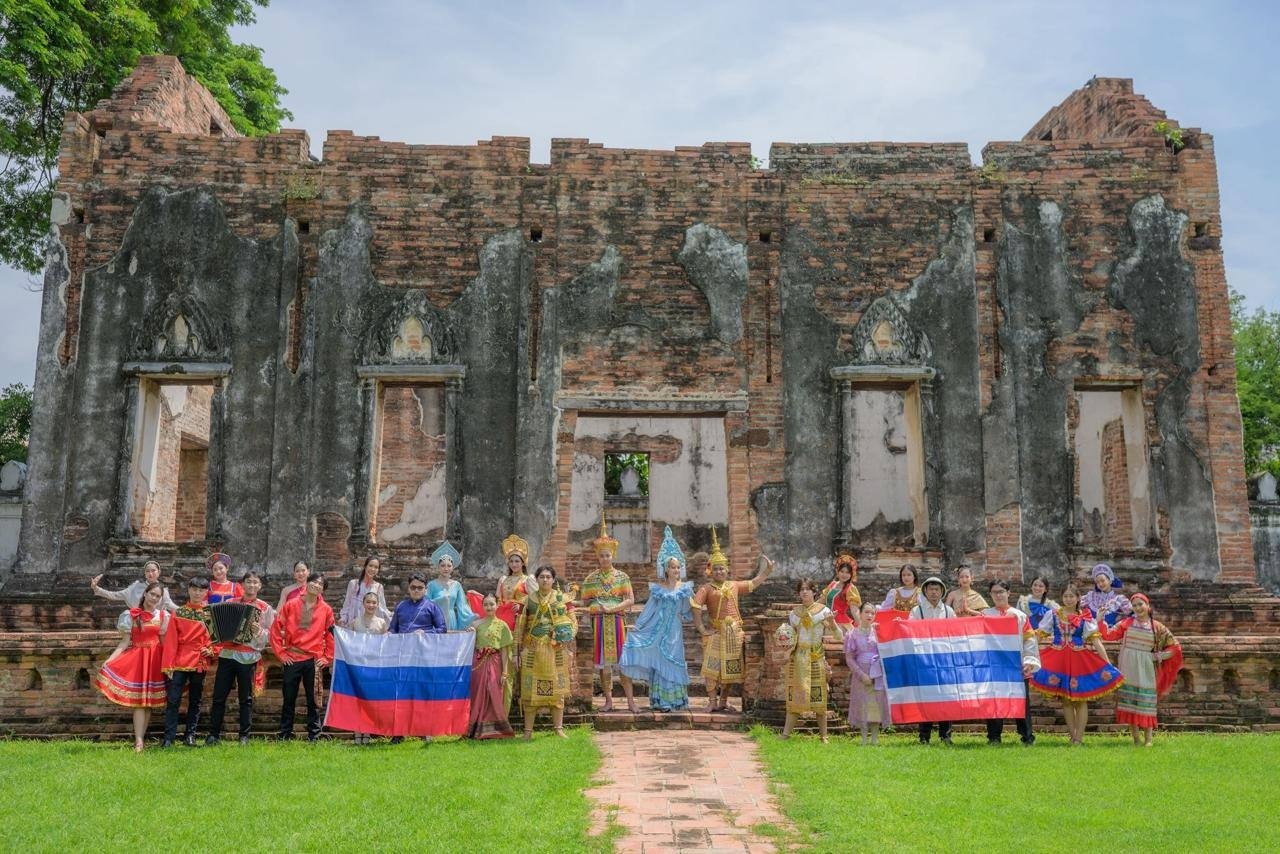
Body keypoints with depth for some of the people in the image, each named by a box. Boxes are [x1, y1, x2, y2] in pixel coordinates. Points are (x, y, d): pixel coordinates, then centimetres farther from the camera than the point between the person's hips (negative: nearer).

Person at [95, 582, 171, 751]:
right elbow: (125, 641, -1)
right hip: (137, 657, -1)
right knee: (138, 699, -8)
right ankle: (139, 741, -11)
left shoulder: (163, 616, 6)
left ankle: (139, 739, 8)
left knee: (149, 699, 2)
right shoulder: (131, 614, 3)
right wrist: (110, 658, -10)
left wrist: (165, 624, -7)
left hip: (155, 659, 1)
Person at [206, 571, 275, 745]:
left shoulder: (265, 609, 6)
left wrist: (258, 630, -17)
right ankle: (214, 734, 10)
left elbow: (268, 636, 2)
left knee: (246, 698, 3)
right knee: (219, 696, 1)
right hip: (227, 654, 2)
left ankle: (244, 735, 10)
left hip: (249, 657, -2)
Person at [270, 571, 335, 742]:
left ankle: (314, 736, 12)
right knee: (289, 699, 7)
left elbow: (331, 635, 8)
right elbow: (276, 629, 3)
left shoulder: (326, 609, 3)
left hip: (314, 660, 0)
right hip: (292, 659, 0)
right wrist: (281, 653, -1)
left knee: (313, 700, 4)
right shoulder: (291, 606, 2)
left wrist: (327, 657, 3)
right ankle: (284, 736, 16)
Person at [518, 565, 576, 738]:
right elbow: (521, 625, 8)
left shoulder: (562, 598, 5)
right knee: (530, 689, 1)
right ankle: (528, 730, 7)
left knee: (556, 688, 3)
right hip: (533, 649, 0)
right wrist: (521, 647, 3)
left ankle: (559, 728, 11)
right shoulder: (529, 599, 6)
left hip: (556, 650, 0)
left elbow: (572, 621, 5)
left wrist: (568, 637, -11)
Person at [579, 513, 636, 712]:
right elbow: (584, 603, 9)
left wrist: (611, 608, -12)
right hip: (598, 623, 1)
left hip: (617, 621, -1)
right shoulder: (590, 579, 8)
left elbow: (630, 600, -4)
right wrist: (596, 608, -8)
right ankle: (608, 700, 10)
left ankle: (630, 700, 0)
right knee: (603, 661, 2)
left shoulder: (622, 576, 4)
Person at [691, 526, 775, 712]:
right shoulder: (706, 588, -4)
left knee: (730, 667, 8)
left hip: (734, 632, 4)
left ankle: (724, 700, 20)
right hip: (716, 632, -4)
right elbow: (696, 607, -14)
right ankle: (712, 701, -3)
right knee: (712, 666, -8)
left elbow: (752, 584, 24)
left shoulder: (734, 585, 12)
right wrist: (702, 629, -17)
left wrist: (766, 571, 20)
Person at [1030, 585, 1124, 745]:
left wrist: (1108, 663, -11)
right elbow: (1038, 635, 4)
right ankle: (1073, 735, 12)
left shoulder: (1086, 617, 3)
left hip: (1080, 660, -1)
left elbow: (1095, 640, -3)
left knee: (1081, 700, 0)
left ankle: (1079, 737, 4)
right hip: (1058, 660, 1)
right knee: (1065, 699, 3)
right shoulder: (1052, 615, 5)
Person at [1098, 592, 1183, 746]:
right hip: (1128, 669, 1)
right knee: (1129, 701, 0)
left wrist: (1160, 656, -2)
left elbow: (1175, 647, 9)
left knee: (1146, 703, -1)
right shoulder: (1127, 623, 6)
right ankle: (1136, 740, 8)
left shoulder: (1157, 627, 4)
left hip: (1146, 670, -1)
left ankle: (1148, 740, 6)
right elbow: (1108, 635, 0)